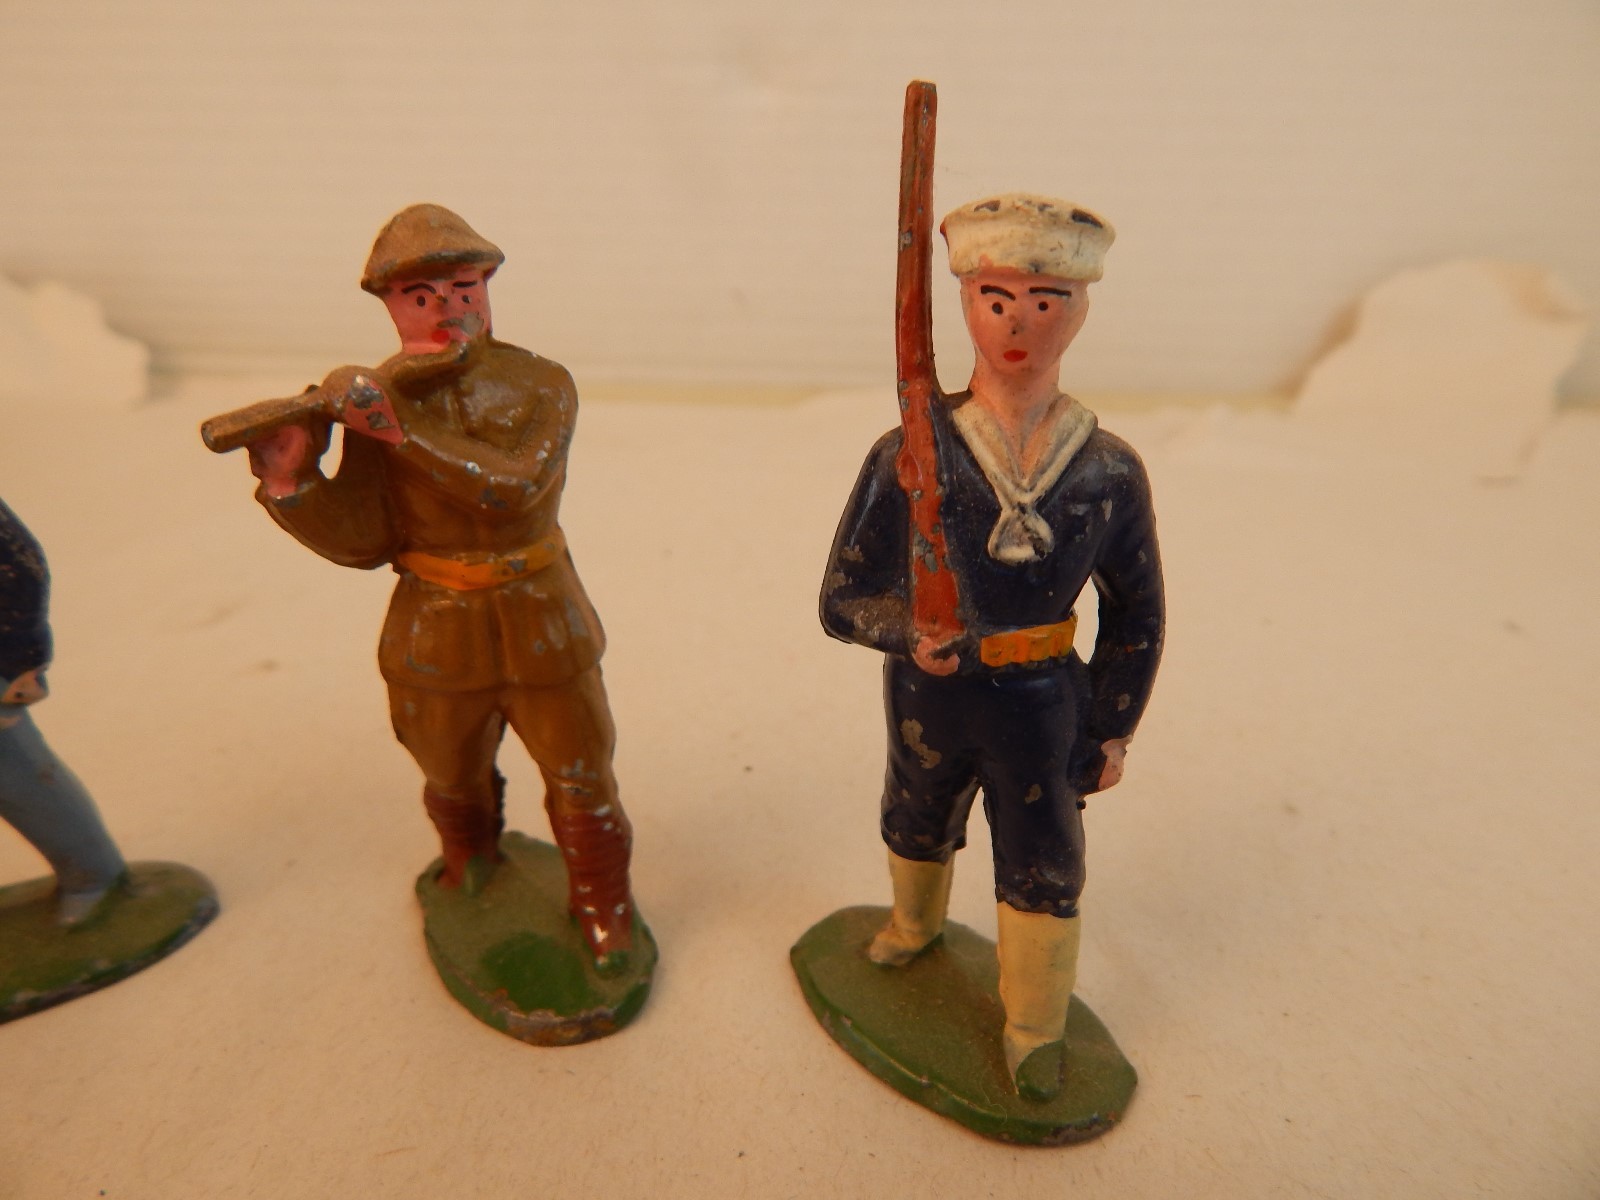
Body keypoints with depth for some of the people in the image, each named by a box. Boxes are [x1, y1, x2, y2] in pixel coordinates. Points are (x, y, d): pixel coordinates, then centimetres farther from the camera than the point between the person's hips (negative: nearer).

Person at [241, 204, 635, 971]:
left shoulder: (541, 387, -12)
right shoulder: (372, 398, -6)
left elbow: (512, 487, -29)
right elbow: (364, 541, -10)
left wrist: (400, 426, -35)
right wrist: (292, 483, -27)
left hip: (541, 628, -2)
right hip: (435, 638, 2)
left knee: (581, 786, 10)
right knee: (454, 783, 25)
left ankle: (602, 912, 36)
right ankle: (468, 877, 58)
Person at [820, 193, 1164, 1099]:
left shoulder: (1111, 472, -13)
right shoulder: (908, 457, -18)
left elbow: (1137, 616, 1)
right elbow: (844, 597, -13)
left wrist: (1114, 729, 3)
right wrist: (906, 631, -34)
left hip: (1042, 704, 0)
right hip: (929, 695, 1)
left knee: (1042, 871, 15)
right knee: (918, 827, 26)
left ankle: (1034, 1031, 43)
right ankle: (915, 928, 61)